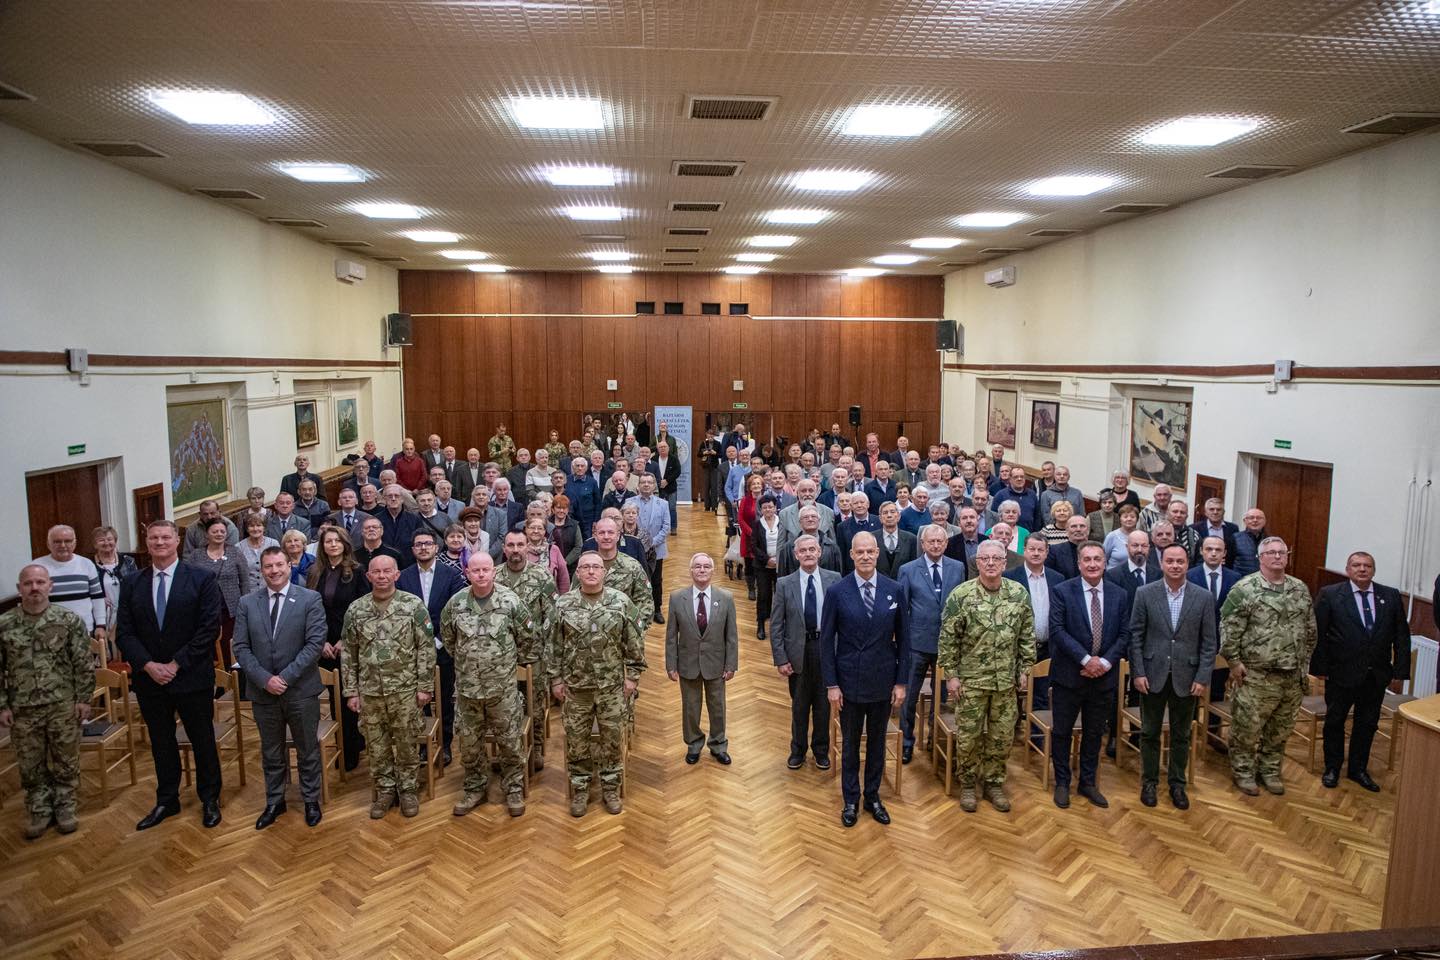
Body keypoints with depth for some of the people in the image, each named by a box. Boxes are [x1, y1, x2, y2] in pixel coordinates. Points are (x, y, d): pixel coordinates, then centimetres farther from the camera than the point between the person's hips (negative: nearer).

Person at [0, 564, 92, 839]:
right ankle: (40, 813, 27)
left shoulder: (70, 620, -6)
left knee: (65, 762, 10)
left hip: (63, 705, -1)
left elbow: (83, 664, -3)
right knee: (30, 765, 11)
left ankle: (65, 809, 26)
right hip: (23, 709, 1)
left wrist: (83, 698, -5)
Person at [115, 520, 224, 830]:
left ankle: (209, 799, 24)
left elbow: (209, 628, -11)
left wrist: (177, 664, -15)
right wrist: (148, 665, -12)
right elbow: (124, 632, 2)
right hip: (148, 678, 3)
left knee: (203, 740, 8)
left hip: (192, 676, -3)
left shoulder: (202, 579, -7)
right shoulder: (132, 584, 5)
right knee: (161, 743, 16)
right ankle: (166, 801, 31)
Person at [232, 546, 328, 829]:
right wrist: (265, 679, -12)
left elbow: (315, 643, -12)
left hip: (301, 690, -2)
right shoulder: (247, 603, 2)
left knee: (308, 749, 11)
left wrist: (285, 677, -17)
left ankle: (311, 800, 27)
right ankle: (274, 802, 33)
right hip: (262, 691, 3)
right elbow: (241, 647, -1)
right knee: (271, 752, 16)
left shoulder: (310, 599, -7)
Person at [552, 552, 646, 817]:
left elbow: (635, 643, 0)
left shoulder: (621, 602, -5)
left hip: (612, 686, 0)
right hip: (575, 686, 0)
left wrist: (632, 675, -2)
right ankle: (579, 790, 26)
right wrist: (556, 679, 1)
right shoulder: (563, 605, -3)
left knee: (612, 738, 9)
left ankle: (610, 789, 26)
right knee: (576, 740, 9)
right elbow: (554, 646, 3)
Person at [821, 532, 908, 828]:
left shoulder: (895, 590, -4)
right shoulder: (837, 592, -9)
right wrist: (831, 684, -8)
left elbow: (903, 639, 1)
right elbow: (826, 641, -6)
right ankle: (851, 800, 29)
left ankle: (872, 796, 33)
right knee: (850, 743, 12)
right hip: (849, 682, -1)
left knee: (877, 742, 15)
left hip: (883, 682, 2)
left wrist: (901, 682, 0)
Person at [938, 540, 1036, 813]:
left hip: (1006, 680, 3)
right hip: (971, 679, -3)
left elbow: (1027, 635, 7)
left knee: (1002, 735, 11)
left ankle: (994, 783, 28)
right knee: (968, 735, 6)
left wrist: (1025, 667, 5)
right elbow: (948, 638, -7)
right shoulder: (961, 595, -11)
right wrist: (951, 674, -8)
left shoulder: (1019, 593, -2)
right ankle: (968, 784, 24)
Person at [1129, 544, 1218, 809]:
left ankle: (1177, 784, 28)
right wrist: (1137, 672, -7)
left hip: (1186, 677, 1)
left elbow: (1209, 642, -1)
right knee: (1150, 732, 11)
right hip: (1153, 675, 0)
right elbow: (1135, 636, -3)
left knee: (1181, 735, 13)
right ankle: (1149, 781, 26)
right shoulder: (1145, 593, -4)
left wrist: (1203, 678, -6)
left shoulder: (1204, 597, -3)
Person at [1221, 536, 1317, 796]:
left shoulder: (1300, 589, 7)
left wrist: (1304, 661, 12)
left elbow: (1310, 629, 14)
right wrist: (1234, 661, -12)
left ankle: (1270, 771, 31)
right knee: (1247, 728, 3)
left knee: (1280, 729, 15)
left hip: (1292, 676, 5)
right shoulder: (1244, 589, -10)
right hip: (1255, 675, -5)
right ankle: (1244, 773, 19)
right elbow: (1229, 629, -11)